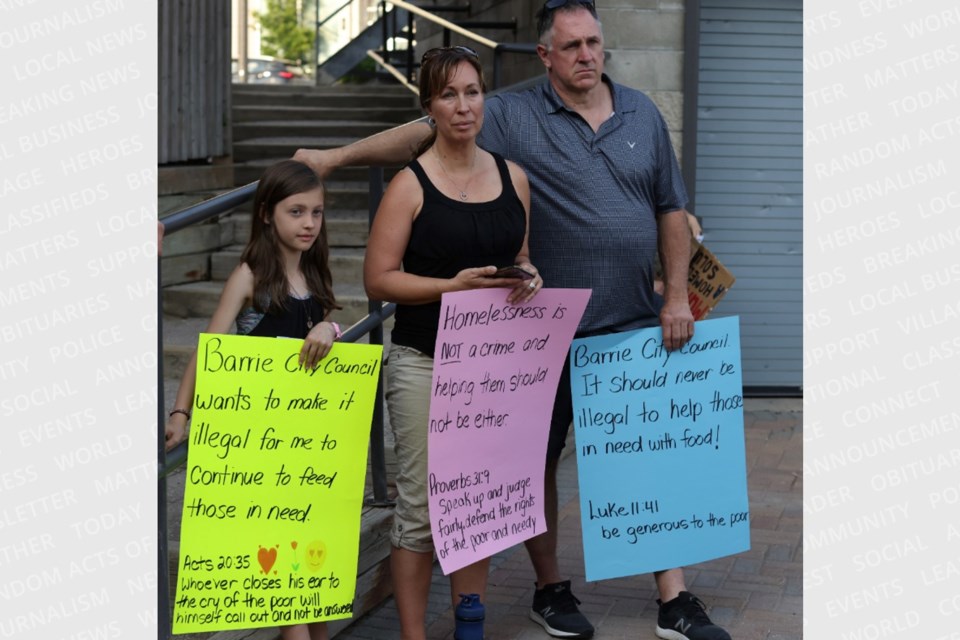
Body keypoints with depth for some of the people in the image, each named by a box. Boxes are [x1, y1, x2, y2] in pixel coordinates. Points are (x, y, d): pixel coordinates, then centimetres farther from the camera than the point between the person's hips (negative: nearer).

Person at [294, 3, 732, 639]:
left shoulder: (642, 113, 9)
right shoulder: (514, 117, -4)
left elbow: (671, 210, 13)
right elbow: (424, 133, -9)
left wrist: (677, 295, 6)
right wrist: (335, 156, -16)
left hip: (636, 325, 3)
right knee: (538, 460, 8)